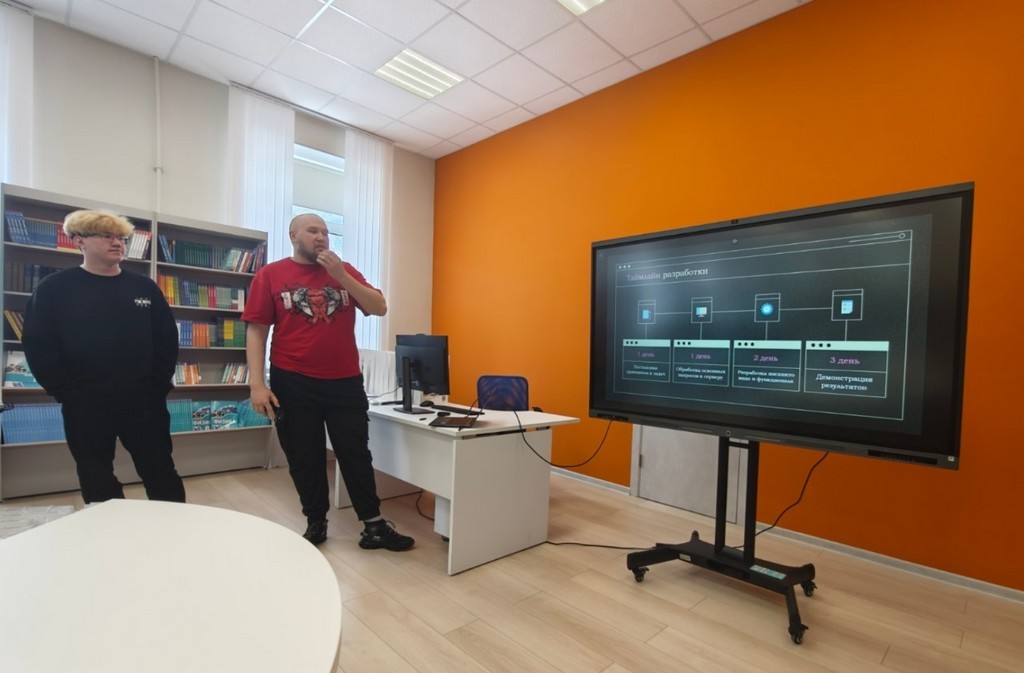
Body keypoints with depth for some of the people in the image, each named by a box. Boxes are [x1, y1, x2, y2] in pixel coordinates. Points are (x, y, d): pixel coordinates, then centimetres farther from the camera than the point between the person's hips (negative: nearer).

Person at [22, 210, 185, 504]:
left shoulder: (144, 287, 6)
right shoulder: (53, 288, 1)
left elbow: (167, 338, 6)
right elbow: (38, 346, -2)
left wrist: (158, 385, -2)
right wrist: (66, 392, -9)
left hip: (144, 401, 1)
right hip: (84, 405, -1)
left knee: (161, 473, 7)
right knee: (97, 481, 11)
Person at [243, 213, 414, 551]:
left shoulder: (345, 270, 7)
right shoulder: (270, 275, 1)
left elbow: (379, 308, -2)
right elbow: (256, 331, -1)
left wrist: (341, 276, -12)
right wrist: (257, 384, -9)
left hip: (345, 382, 1)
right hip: (294, 384, -1)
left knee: (356, 454, 7)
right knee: (304, 458, 11)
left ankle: (374, 525, 17)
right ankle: (316, 523, 30)